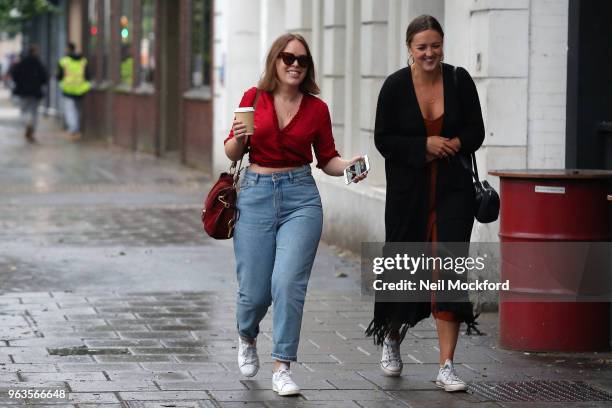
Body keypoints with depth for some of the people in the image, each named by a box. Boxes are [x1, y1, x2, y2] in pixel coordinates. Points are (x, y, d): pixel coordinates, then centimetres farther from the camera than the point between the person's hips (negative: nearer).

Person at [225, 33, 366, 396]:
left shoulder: (317, 108, 2)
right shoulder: (254, 98, 1)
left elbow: (327, 159, 11)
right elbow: (232, 153, 7)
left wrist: (349, 166, -10)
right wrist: (239, 138, -15)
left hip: (301, 198, 0)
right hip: (256, 196, 0)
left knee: (288, 282, -16)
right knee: (254, 291, 1)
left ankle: (282, 369, -5)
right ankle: (248, 339, 37)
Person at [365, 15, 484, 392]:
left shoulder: (460, 81, 0)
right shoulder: (395, 86, -4)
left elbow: (476, 131, 5)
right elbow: (384, 139, -3)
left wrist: (454, 145, -13)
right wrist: (425, 145, -16)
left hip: (453, 189, 0)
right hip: (408, 191, 0)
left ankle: (447, 366, -8)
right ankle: (391, 338, 41)